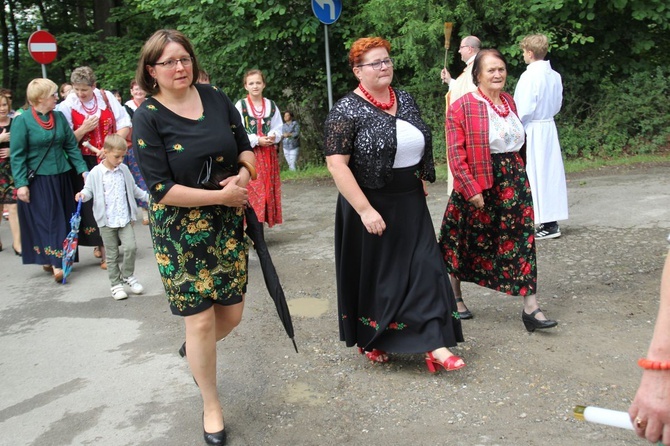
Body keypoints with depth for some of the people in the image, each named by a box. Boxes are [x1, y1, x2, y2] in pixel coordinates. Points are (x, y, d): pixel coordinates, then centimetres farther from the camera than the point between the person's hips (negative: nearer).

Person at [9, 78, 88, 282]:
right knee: (46, 220, -2)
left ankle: (53, 258, 22)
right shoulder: (22, 120, -9)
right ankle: (55, 263, -1)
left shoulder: (59, 117, 5)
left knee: (63, 219, 9)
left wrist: (82, 169, -2)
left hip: (61, 177, 5)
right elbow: (17, 155, -10)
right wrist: (21, 183, -16)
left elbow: (71, 146, 8)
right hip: (37, 180, -5)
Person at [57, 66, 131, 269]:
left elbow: (125, 124, 0)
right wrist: (83, 129, -19)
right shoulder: (67, 106, -5)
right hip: (86, 164, -1)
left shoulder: (107, 97, -2)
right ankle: (101, 248, 10)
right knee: (92, 206, 0)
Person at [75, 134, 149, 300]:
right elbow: (89, 190, -1)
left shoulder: (124, 170, 6)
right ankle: (116, 284, 18)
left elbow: (133, 188, 19)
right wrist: (83, 195, -23)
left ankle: (127, 275, 13)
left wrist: (147, 196, 17)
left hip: (125, 219, 3)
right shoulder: (96, 173, -7)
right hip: (107, 222, -3)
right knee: (112, 254, 6)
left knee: (131, 247, -11)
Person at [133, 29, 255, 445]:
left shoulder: (216, 98, 1)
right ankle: (211, 405, 23)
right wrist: (221, 195, -18)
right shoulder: (148, 117, -11)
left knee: (231, 314, 10)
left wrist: (243, 177, -12)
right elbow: (161, 189, -16)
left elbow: (246, 149, 10)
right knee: (201, 320, 1)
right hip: (180, 231, -4)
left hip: (227, 224, 4)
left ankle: (194, 350, 45)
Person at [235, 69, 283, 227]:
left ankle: (266, 219, 15)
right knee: (252, 189, -9)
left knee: (269, 188, 5)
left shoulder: (271, 105, 9)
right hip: (250, 153, -4)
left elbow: (278, 129, 11)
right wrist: (257, 140, -14)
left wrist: (273, 137, -10)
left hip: (269, 153, 4)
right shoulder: (240, 105, -2)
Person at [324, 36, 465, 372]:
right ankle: (370, 341, 28)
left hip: (411, 205, 6)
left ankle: (434, 345, 2)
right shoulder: (347, 110, -13)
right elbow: (336, 164, -19)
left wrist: (421, 183, 15)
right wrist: (365, 210, -23)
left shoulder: (406, 101, 6)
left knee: (424, 267, -1)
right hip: (371, 206, -5)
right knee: (372, 274, 8)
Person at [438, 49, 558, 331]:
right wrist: (471, 189, -21)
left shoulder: (509, 102, 10)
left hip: (513, 180, 6)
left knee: (522, 238, -1)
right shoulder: (462, 107, -12)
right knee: (468, 242, 10)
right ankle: (455, 297, 31)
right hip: (478, 185, -5)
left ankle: (530, 307, 2)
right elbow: (456, 154, -16)